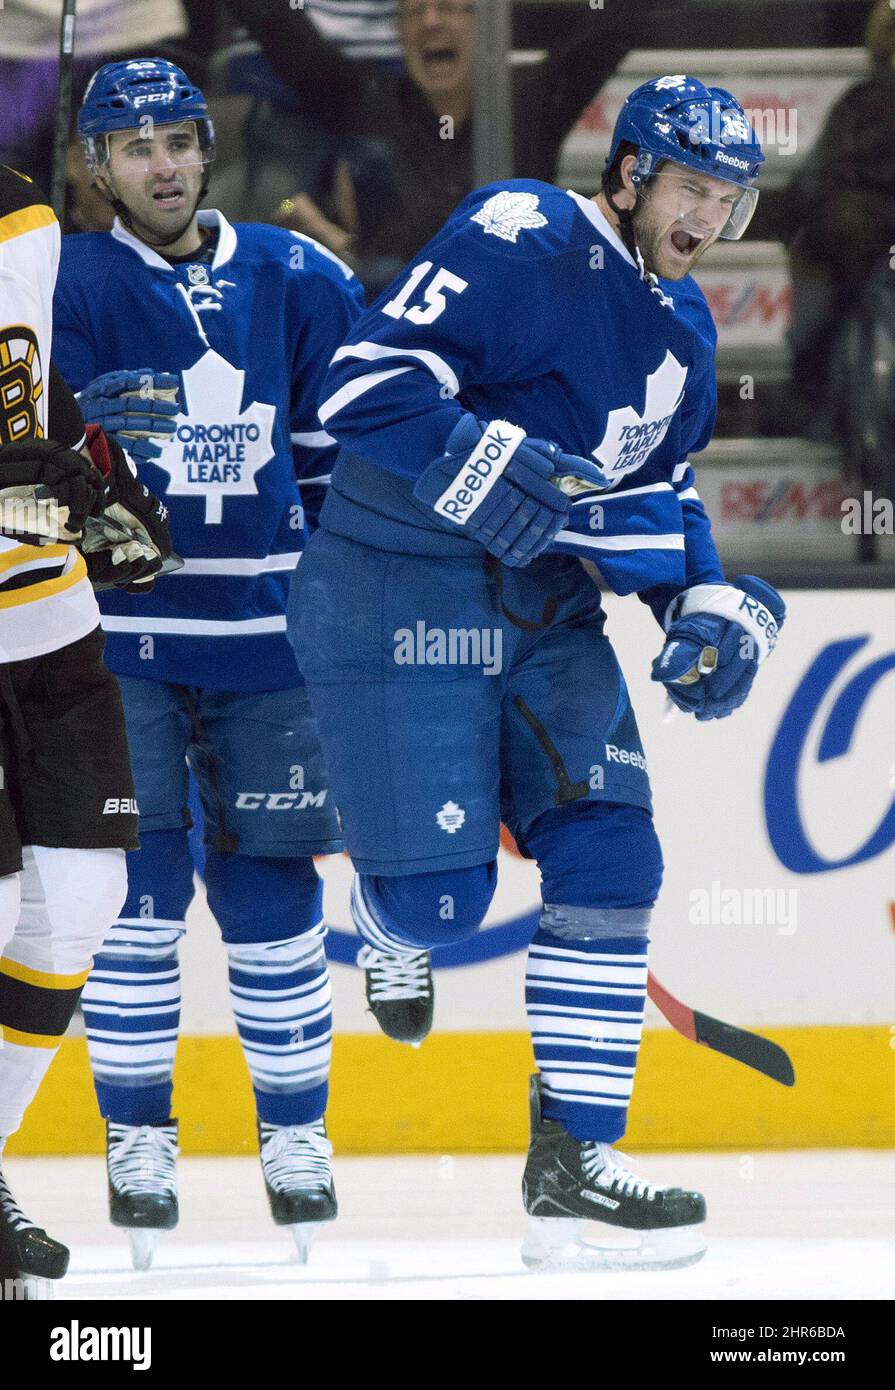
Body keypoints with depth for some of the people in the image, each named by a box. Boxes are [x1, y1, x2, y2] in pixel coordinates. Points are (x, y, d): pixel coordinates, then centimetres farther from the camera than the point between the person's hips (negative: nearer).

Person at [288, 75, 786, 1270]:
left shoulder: (681, 326, 13)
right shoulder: (521, 243, -16)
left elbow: (656, 491, 24)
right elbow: (366, 379, -23)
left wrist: (706, 606, 8)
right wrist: (487, 472, -34)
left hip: (545, 610, 8)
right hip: (401, 597, -8)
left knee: (610, 860, -3)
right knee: (442, 893, -11)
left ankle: (572, 1157, 3)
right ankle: (396, 927, 29)